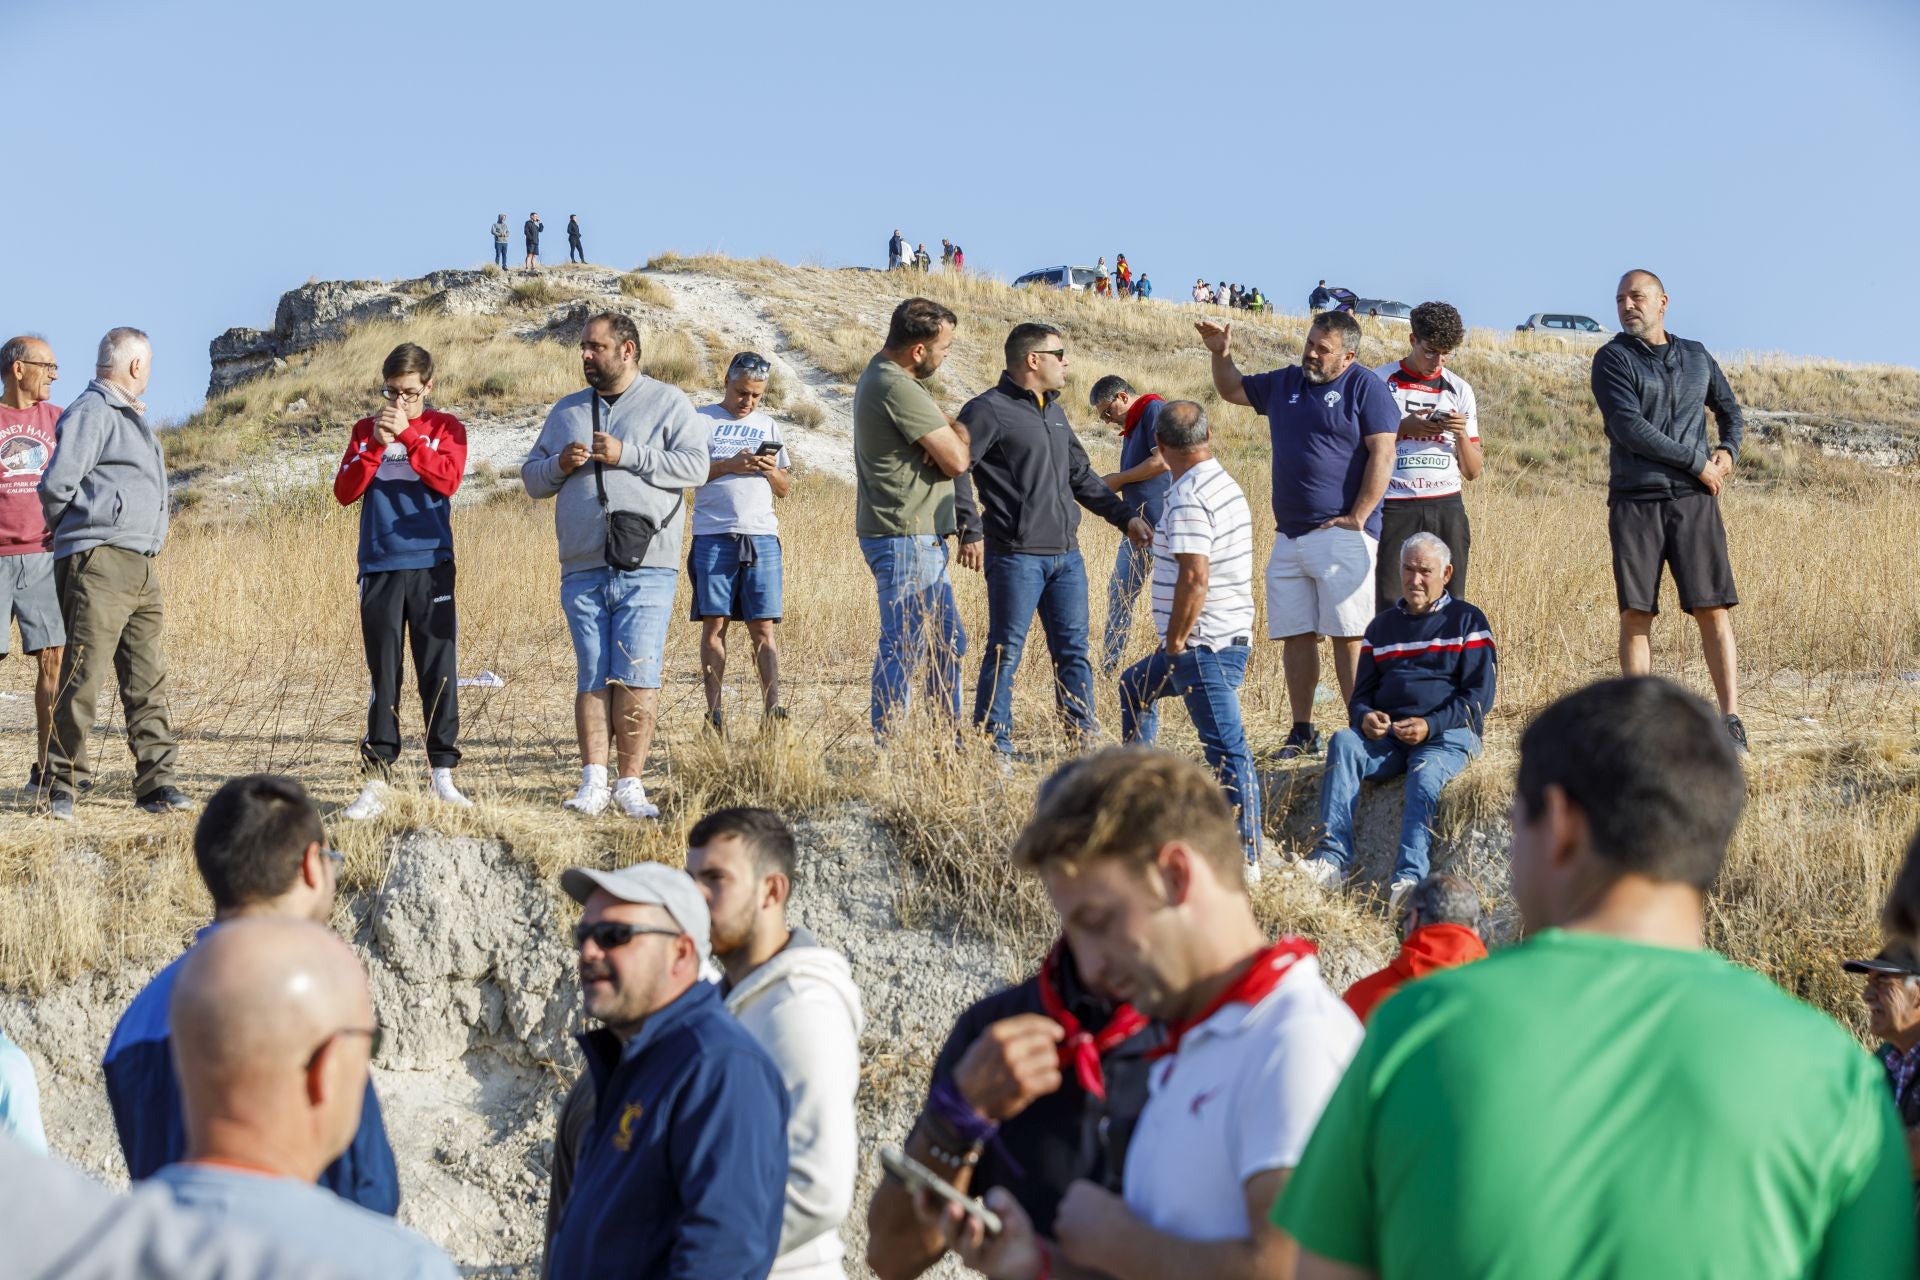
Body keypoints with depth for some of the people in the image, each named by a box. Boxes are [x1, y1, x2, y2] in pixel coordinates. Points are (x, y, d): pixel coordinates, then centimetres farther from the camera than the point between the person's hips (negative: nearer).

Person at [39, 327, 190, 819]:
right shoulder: (90, 412, -8)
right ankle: (61, 785, -1)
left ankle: (156, 781, 8)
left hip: (141, 566, 9)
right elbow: (57, 485, -14)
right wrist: (63, 527, 3)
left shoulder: (131, 418, 22)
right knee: (84, 676, -7)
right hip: (98, 561, -9)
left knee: (149, 679, 6)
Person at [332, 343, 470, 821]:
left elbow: (448, 480, -11)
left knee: (439, 671, 0)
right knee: (382, 674, 1)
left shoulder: (446, 428, 6)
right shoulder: (366, 430, 11)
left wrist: (406, 435, -14)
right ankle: (377, 779, 1)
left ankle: (442, 774, 5)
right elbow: (345, 492, 1)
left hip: (431, 566, -1)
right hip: (379, 569, 1)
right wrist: (375, 445, -11)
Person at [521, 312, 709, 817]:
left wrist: (627, 455, -12)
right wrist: (558, 466, -1)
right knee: (592, 677, 1)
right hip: (582, 568, 4)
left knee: (637, 679, -8)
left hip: (646, 570, -4)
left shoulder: (669, 403, 6)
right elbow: (530, 478, 21)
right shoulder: (566, 410, 20)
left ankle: (630, 783, -4)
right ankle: (594, 781, 0)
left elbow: (695, 467, -7)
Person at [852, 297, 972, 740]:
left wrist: (946, 433, -8)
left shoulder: (882, 374, 14)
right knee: (903, 649, -8)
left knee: (948, 640, 17)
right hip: (906, 540, -11)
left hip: (922, 539, 11)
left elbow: (940, 423, 16)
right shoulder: (898, 388, -20)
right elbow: (957, 461, -19)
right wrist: (959, 434, 3)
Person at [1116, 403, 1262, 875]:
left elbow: (1195, 577, -26)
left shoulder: (1189, 497, -18)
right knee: (1136, 686, 28)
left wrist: (1174, 643, -15)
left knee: (1227, 750, -10)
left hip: (1204, 645, -10)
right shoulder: (1223, 484, 12)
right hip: (1230, 635, 10)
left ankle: (1246, 859, -11)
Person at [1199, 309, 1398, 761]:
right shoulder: (1284, 383, 17)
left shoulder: (1364, 386, -2)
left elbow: (1382, 454, -8)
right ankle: (1302, 732, 14)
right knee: (1294, 635, 6)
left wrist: (1358, 518, -13)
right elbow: (1231, 390, 33)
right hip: (1288, 536, 7)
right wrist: (1221, 354, 13)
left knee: (1347, 636, -9)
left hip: (1341, 535, -7)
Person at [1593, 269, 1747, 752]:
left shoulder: (1696, 357, 14)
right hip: (1634, 501, -2)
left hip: (1694, 500, 2)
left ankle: (1731, 722, -6)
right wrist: (1697, 463, -10)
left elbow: (1730, 409, 31)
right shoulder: (1613, 359, 2)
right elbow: (1628, 428, -11)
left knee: (1713, 610, -6)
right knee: (1635, 615, -2)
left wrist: (1728, 450, 9)